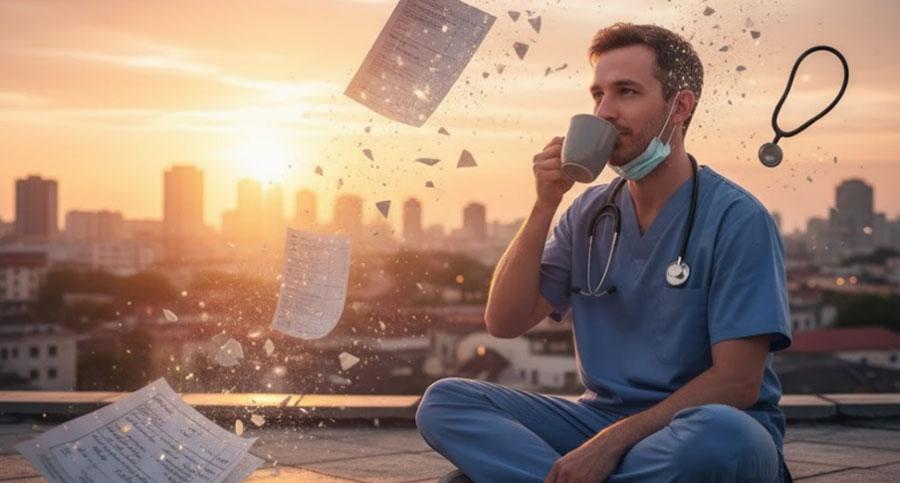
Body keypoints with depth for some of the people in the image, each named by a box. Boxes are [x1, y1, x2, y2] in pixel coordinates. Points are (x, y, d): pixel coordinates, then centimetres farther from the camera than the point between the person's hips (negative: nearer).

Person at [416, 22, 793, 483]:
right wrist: (544, 205, -9)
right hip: (602, 418, 4)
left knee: (721, 436, -41)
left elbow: (736, 381, -17)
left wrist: (611, 443, -23)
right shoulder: (589, 213, 5)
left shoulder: (736, 219, -12)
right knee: (444, 401, -12)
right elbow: (504, 322, 0)